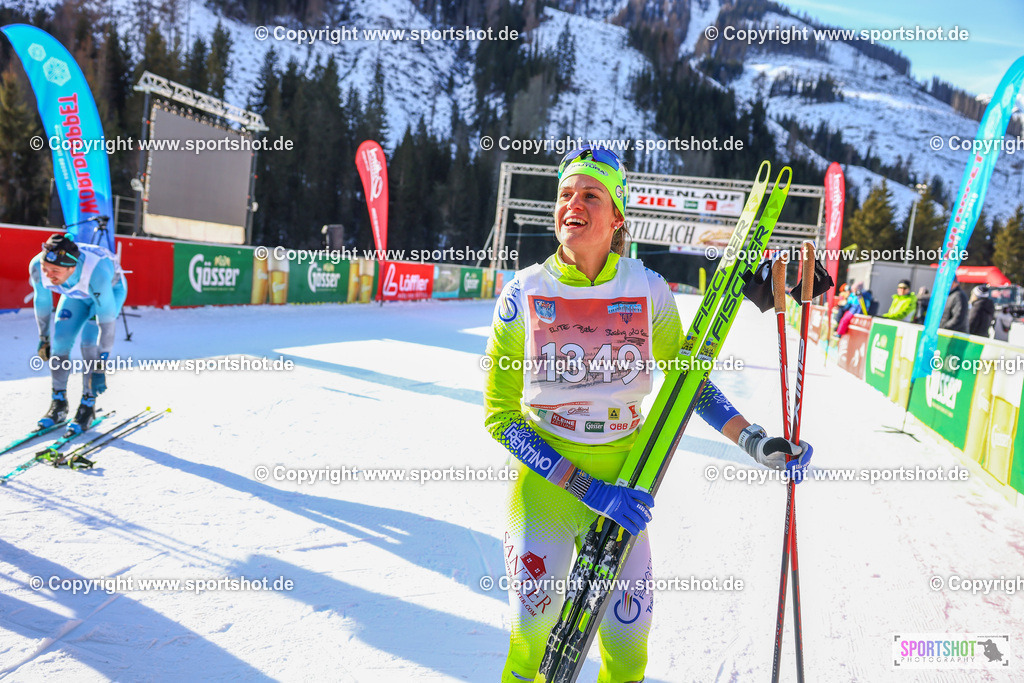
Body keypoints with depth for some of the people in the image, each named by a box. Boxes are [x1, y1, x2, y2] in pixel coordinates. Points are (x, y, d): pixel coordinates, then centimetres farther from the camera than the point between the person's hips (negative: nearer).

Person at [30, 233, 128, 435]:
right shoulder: (37, 266, -31)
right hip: (76, 294, 5)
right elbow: (41, 301, -9)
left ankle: (87, 407, -8)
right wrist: (43, 338, 3)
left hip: (111, 290, -4)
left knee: (90, 341, -20)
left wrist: (100, 367, -37)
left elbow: (106, 321, -40)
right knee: (59, 340, -9)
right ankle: (58, 405, 6)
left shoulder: (97, 272, -46)